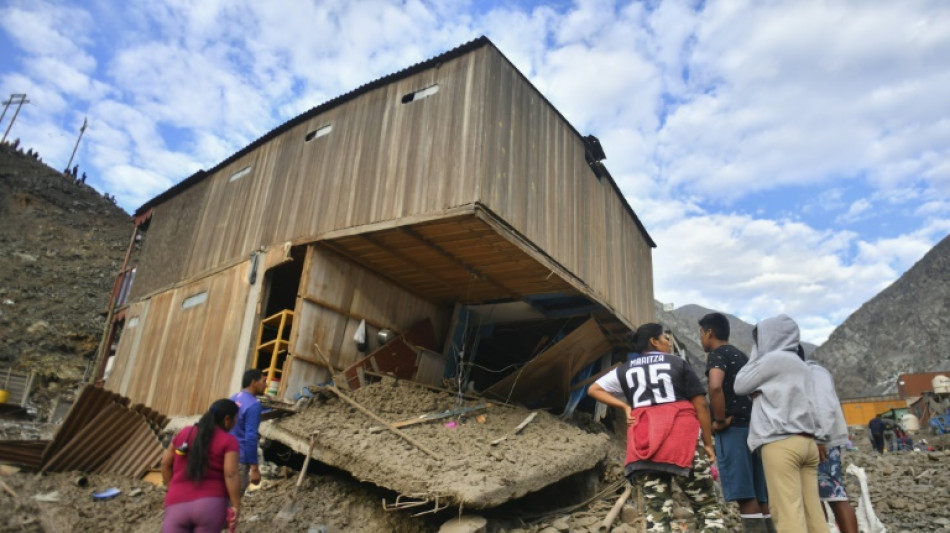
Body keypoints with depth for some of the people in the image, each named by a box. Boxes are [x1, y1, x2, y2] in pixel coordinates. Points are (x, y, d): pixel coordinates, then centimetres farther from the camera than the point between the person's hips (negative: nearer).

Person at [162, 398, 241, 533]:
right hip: (210, 505, -3)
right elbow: (231, 475, -12)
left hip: (178, 506, 3)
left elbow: (165, 464, 16)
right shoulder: (228, 441, -3)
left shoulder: (184, 433, 11)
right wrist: (236, 507, -8)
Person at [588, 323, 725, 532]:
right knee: (706, 504, 7)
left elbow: (594, 389, 17)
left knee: (656, 510, 4)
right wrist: (708, 442, 8)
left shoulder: (626, 370, 14)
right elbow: (700, 405, 3)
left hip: (643, 445, 3)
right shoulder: (678, 364, 6)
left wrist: (625, 406, 11)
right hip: (681, 441, -3)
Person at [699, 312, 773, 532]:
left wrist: (720, 420, -16)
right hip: (751, 426, 9)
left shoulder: (717, 354, -6)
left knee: (745, 496, -9)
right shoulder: (741, 356, 21)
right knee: (759, 496, 9)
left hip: (732, 429, -9)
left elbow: (715, 386, -26)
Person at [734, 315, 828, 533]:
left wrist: (755, 355, 12)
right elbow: (809, 406, 20)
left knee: (788, 513, -9)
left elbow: (740, 385, 5)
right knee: (812, 511, 6)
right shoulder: (801, 366, 21)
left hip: (781, 443, -8)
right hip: (807, 441, 8)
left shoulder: (773, 359, -4)